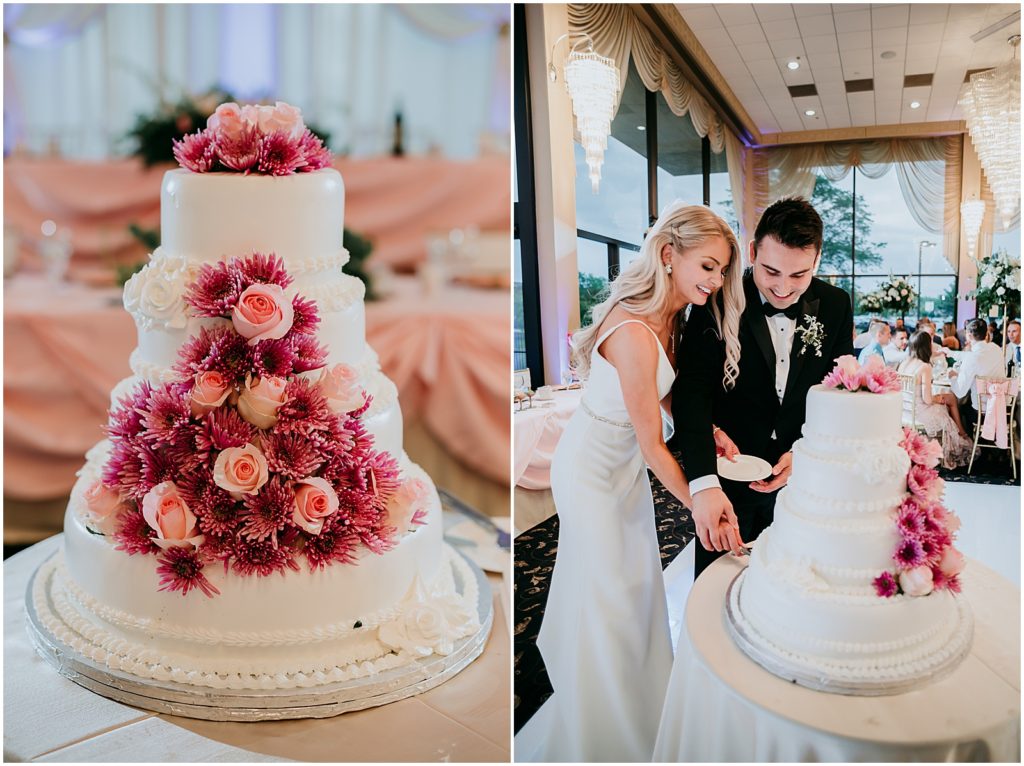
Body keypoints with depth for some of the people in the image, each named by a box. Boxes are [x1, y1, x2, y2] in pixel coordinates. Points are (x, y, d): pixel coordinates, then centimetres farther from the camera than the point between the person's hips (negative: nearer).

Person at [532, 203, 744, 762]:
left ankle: (638, 697, 48)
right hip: (592, 469, -8)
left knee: (639, 583, 21)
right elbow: (652, 445, -28)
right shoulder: (634, 333, -35)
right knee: (606, 597, 9)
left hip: (626, 463, 8)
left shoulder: (673, 316, -6)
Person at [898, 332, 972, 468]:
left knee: (951, 398, 24)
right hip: (919, 412, -7)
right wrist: (937, 398, 3)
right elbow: (927, 400, -20)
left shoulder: (904, 363, 0)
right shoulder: (925, 367, -20)